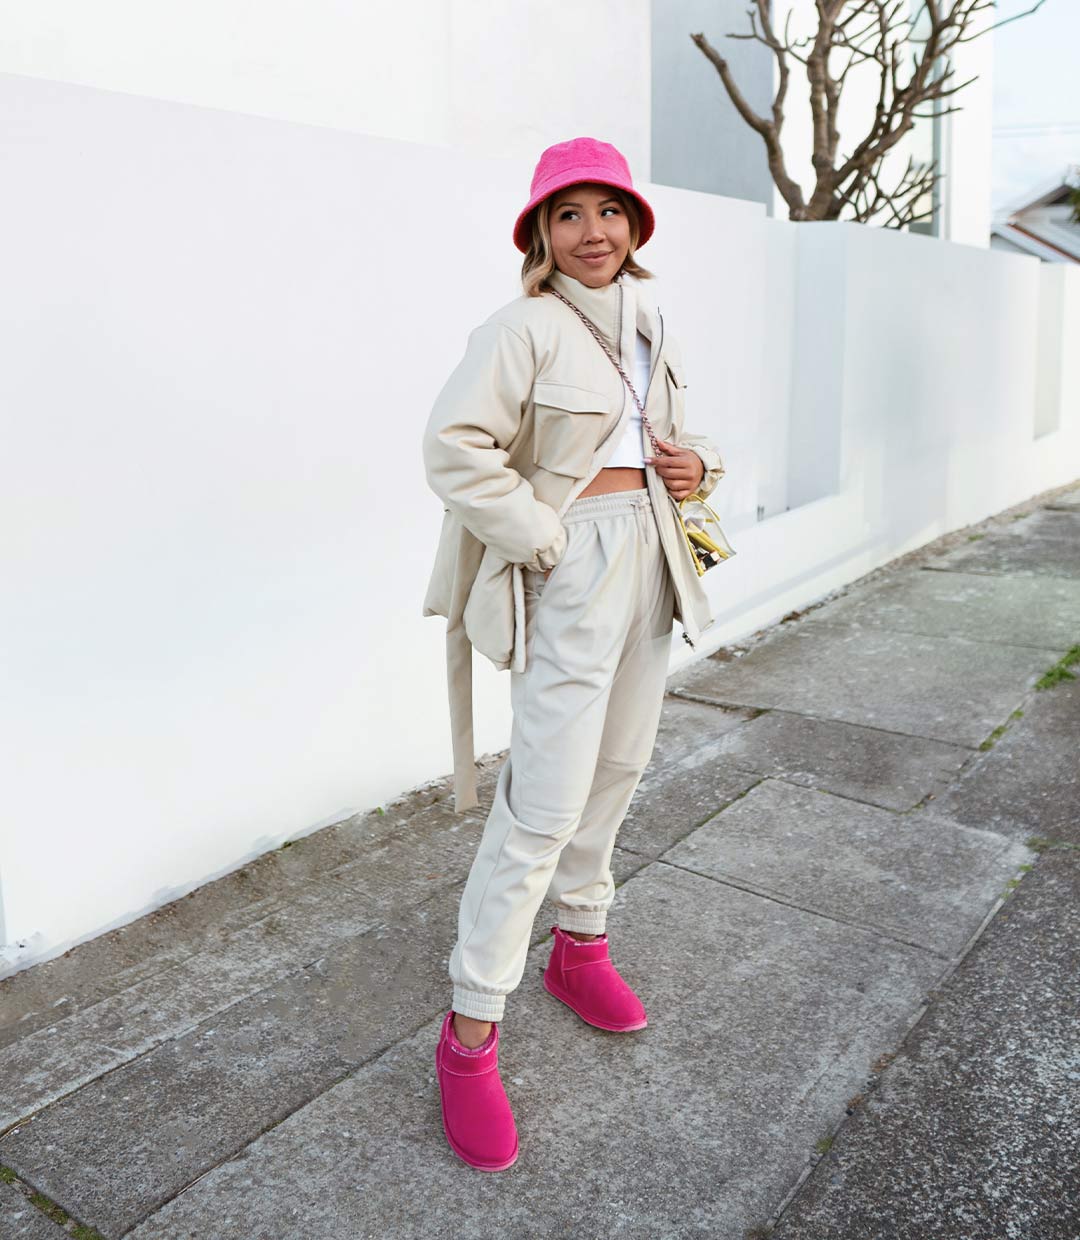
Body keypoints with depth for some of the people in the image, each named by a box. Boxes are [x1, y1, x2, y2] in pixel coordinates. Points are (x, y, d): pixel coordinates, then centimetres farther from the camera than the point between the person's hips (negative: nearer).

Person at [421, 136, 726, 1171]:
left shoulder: (649, 326, 15)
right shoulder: (524, 328, -10)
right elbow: (453, 446, -19)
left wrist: (695, 466, 4)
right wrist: (546, 540, -19)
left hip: (650, 562, 8)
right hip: (571, 570, -8)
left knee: (616, 769, 15)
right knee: (545, 803, -10)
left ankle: (579, 948, 35)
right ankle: (471, 1032, 3)